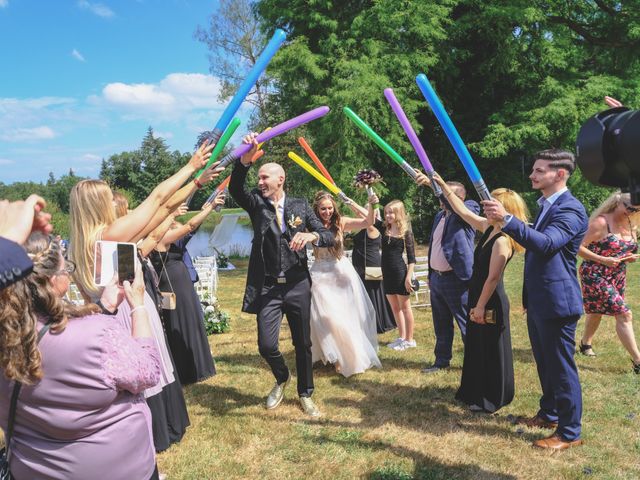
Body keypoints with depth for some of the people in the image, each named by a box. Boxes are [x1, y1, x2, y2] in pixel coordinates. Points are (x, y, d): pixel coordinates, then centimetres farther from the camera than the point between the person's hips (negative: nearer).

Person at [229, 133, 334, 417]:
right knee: (266, 345, -5)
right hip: (267, 287, 0)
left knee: (303, 343, 9)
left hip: (297, 285, 1)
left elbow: (329, 236, 1)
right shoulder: (256, 203, 3)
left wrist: (311, 235, -22)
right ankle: (281, 379, 28)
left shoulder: (300, 206, 5)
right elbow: (235, 188, -18)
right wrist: (245, 160, -36)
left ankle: (305, 394, 31)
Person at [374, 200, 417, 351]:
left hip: (400, 272, -5)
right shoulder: (383, 228, 5)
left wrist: (408, 277, -14)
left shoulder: (406, 232, -8)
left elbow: (411, 258, -8)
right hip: (386, 273, 6)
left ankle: (409, 340, 15)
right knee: (394, 307, 13)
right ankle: (402, 337, 25)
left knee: (404, 307, 5)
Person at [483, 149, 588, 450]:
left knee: (561, 367, 1)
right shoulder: (545, 205, 14)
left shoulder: (570, 209, -17)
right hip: (538, 301, 10)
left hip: (557, 302, -10)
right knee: (545, 363, 21)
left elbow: (546, 243, -34)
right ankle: (549, 414, 36)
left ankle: (569, 432, 14)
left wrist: (506, 220, -43)